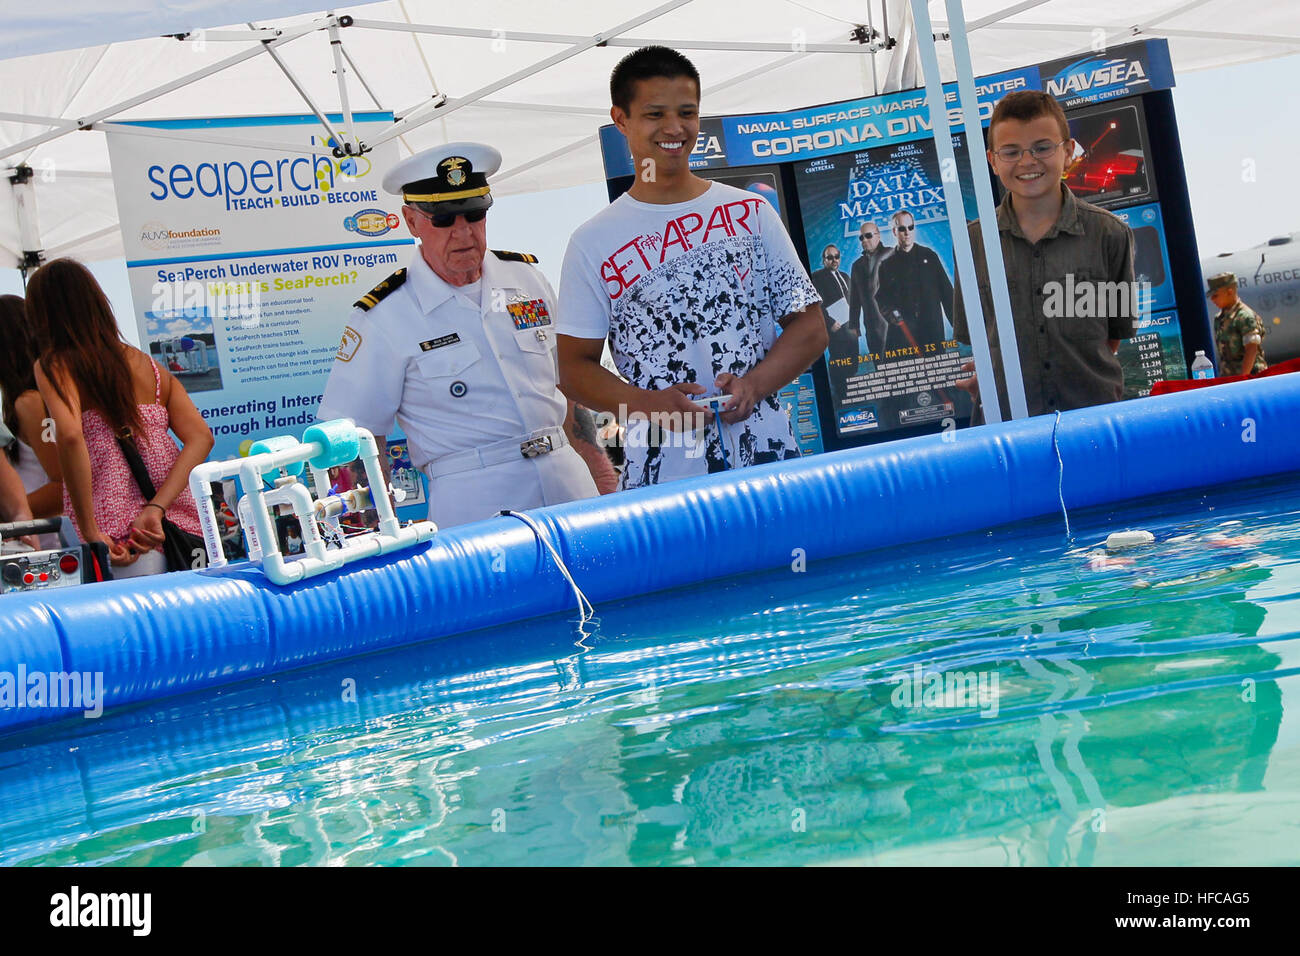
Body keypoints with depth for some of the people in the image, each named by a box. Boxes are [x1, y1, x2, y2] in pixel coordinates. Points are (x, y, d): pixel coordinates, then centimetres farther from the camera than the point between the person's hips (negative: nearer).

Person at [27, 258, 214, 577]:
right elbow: (201, 437, 3)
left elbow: (69, 436, -17)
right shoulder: (147, 365, 16)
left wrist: (90, 532, -14)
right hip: (185, 524, 5)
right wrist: (157, 508, -5)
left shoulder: (54, 366, 2)